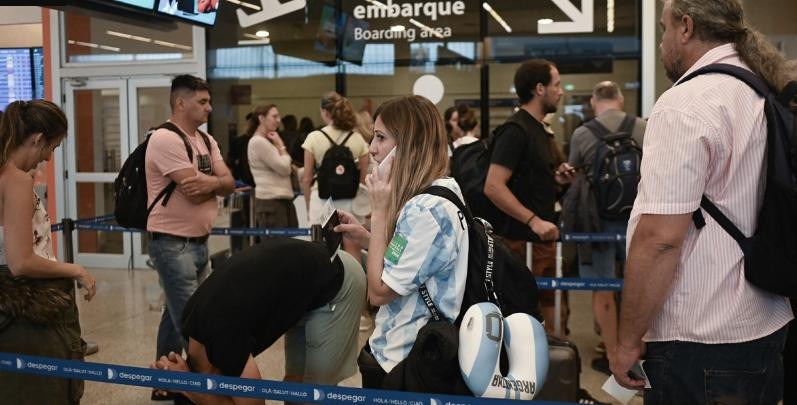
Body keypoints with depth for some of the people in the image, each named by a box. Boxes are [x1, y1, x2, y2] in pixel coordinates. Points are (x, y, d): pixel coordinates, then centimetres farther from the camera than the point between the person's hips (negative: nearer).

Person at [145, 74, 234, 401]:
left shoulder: (206, 140, 13)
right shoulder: (166, 139, -15)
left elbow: (228, 185, 4)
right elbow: (194, 192, -21)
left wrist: (212, 181, -15)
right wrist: (217, 180, -4)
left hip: (199, 242, 9)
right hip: (173, 245, -9)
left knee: (176, 316, 18)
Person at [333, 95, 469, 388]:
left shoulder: (426, 209, -25)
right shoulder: (445, 191, 6)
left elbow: (379, 291, -20)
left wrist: (379, 211, -18)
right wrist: (367, 239, 3)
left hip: (402, 361, -9)